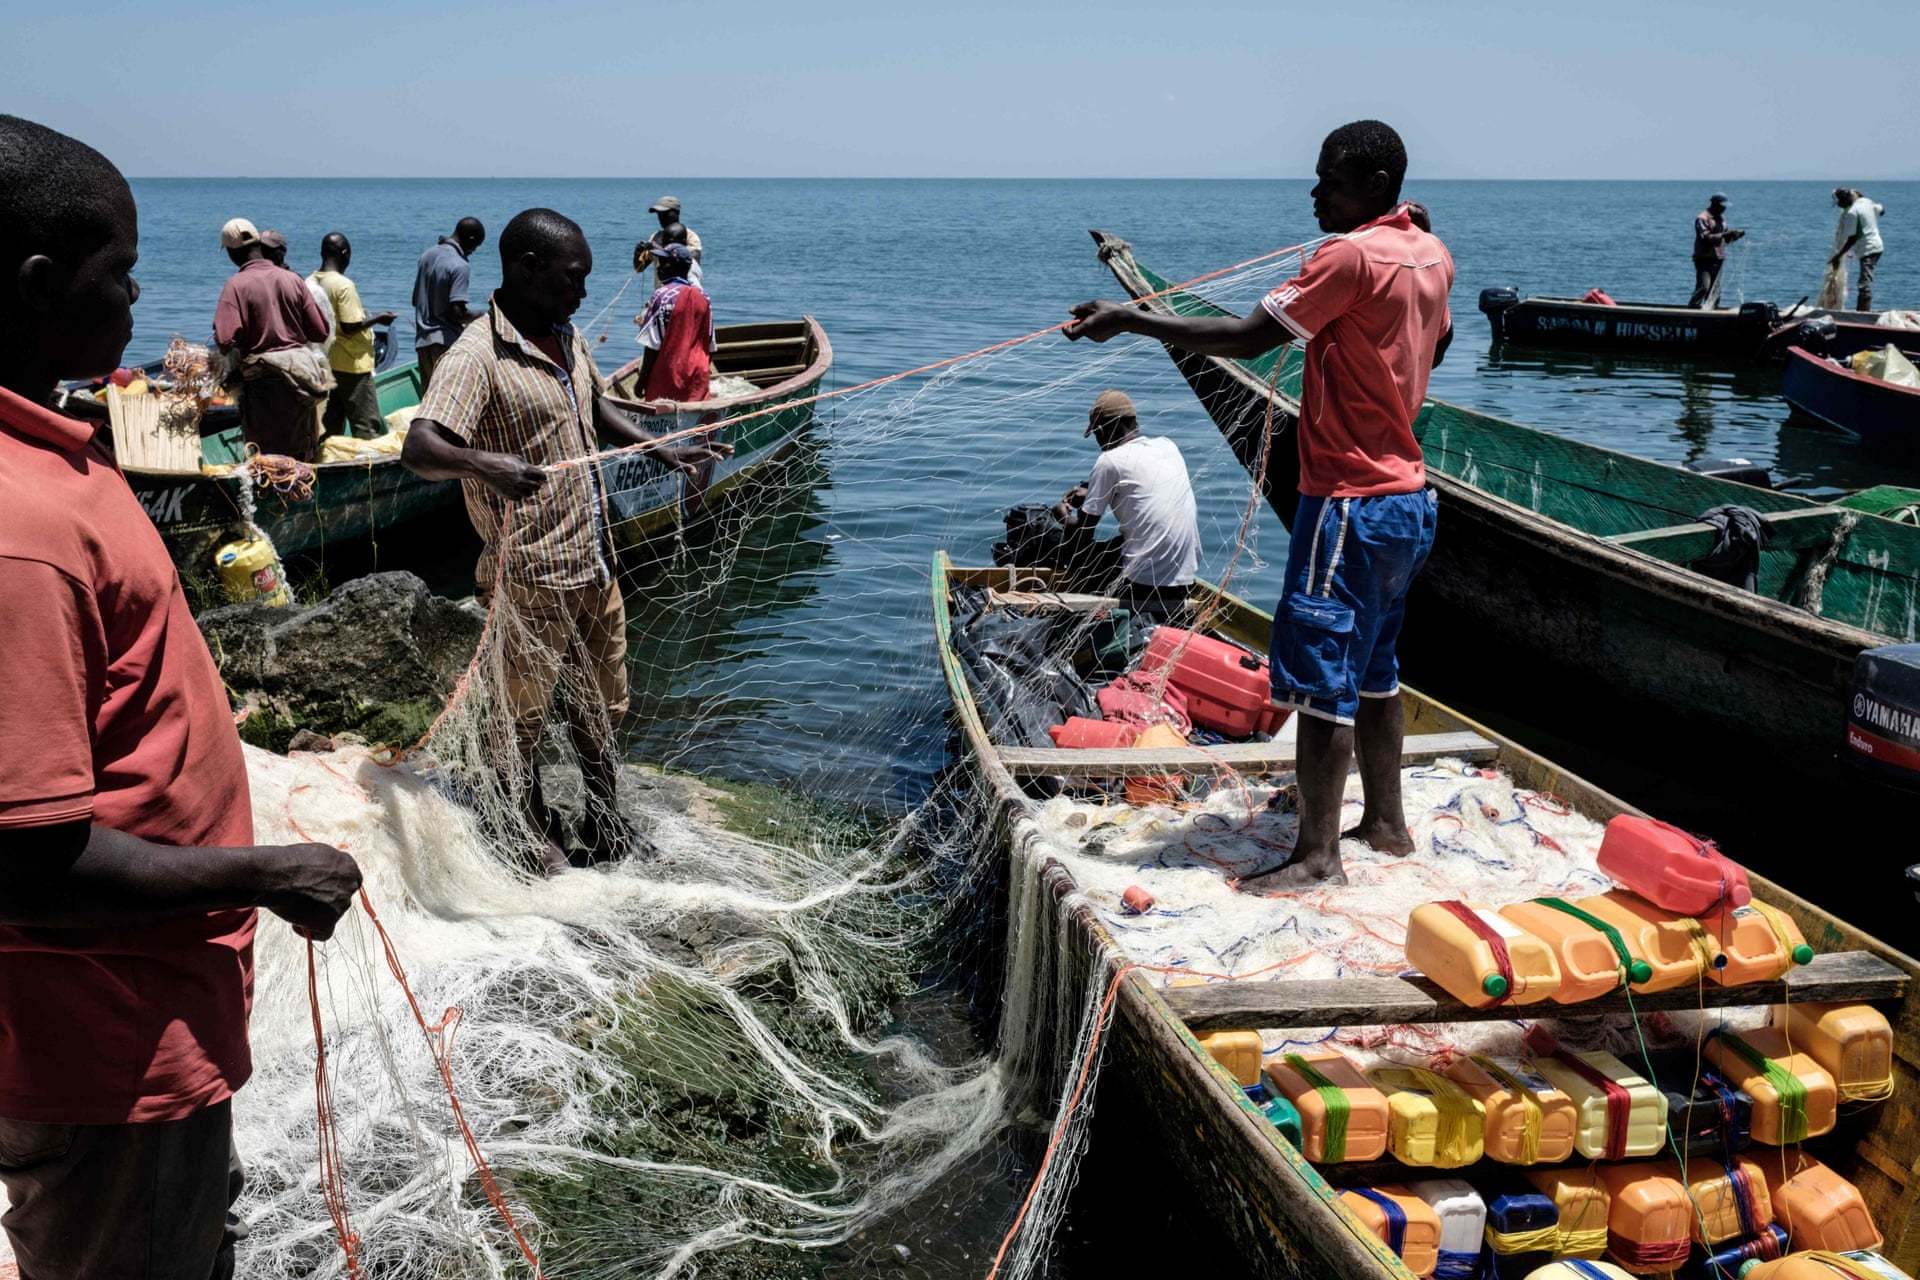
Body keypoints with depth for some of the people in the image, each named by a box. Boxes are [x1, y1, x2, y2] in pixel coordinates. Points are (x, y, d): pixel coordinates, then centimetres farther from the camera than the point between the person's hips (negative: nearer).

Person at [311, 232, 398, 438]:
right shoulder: (343, 285, -17)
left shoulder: (310, 282, 5)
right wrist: (378, 318, -7)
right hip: (352, 366, -8)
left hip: (324, 364, 8)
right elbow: (349, 327, -20)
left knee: (330, 425, 13)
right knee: (367, 428, -2)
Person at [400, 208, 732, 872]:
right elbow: (419, 449, -31)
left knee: (601, 703, 20)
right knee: (524, 712, 10)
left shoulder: (566, 337, 7)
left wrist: (664, 450, 18)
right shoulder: (477, 356, -20)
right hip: (530, 576, -8)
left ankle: (603, 823, 38)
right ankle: (536, 834, 29)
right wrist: (484, 462, -50)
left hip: (593, 563, 9)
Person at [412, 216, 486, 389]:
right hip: (446, 341, -8)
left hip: (422, 340, 8)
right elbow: (457, 312, -20)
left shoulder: (427, 256, 11)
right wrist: (481, 316, -3)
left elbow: (416, 300, 18)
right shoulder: (459, 266, -15)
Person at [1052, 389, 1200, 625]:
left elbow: (1082, 534, -1)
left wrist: (1063, 515, 20)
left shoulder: (1110, 460, -6)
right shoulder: (1167, 446, 12)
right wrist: (1091, 491, 30)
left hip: (1142, 580, -6)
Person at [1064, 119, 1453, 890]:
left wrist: (1129, 320, -20)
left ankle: (1317, 854, -1)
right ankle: (1386, 824, 27)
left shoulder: (1351, 256, -17)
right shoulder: (1430, 255, 9)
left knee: (1321, 671, -5)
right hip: (1409, 497, 10)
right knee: (1373, 667, 18)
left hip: (1350, 502, -10)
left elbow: (1245, 338, -22)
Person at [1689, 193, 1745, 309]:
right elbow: (1706, 238, -20)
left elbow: (1726, 239, 20)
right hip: (1704, 259, -8)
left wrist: (1736, 235, 1)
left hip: (1718, 259, 8)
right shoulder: (1702, 218, -8)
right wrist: (1724, 234, -25)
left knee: (1715, 290, 7)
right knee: (1703, 287, -17)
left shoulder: (1721, 218, 17)